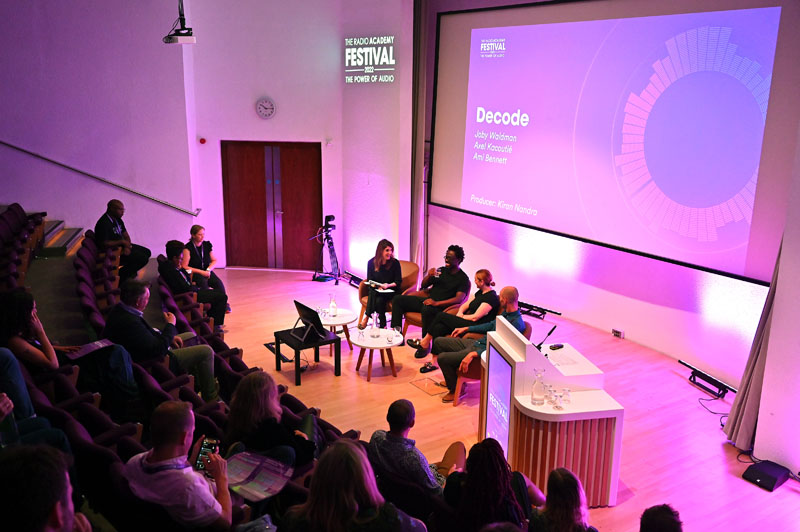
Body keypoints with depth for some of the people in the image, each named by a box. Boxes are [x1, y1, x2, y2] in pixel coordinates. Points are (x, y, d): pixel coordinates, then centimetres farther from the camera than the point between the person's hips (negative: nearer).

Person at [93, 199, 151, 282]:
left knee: (147, 252, 10)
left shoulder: (117, 220, 6)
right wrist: (122, 242, -23)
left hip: (121, 247, 10)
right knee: (143, 259, -19)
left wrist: (127, 246, -10)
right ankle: (120, 276, -6)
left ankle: (130, 270, 20)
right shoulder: (103, 224, -24)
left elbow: (126, 235, 11)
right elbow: (104, 244, -30)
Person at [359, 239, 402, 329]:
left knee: (379, 299, -33)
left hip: (391, 291, -2)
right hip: (376, 289, 2)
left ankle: (366, 317, -18)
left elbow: (399, 282, -2)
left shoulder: (395, 263, -3)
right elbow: (369, 280, 6)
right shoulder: (371, 262, 1)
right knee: (372, 293, -33)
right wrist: (377, 286, -14)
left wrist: (388, 285, -20)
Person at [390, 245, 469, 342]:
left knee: (426, 309, -42)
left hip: (440, 306, -7)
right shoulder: (441, 270, 17)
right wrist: (429, 276, -3)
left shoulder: (463, 279, -2)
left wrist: (436, 303, -27)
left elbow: (459, 298, -17)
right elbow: (423, 285, 21)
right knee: (397, 299, -4)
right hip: (427, 300, 8)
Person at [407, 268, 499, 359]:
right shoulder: (480, 293, 18)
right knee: (439, 327, -14)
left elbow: (475, 317, -17)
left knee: (441, 315, -11)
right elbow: (464, 306, 19)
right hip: (467, 322, 9)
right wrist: (460, 313, -2)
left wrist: (461, 316, -3)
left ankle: (425, 342, 5)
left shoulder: (491, 297, -13)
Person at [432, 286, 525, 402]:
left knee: (442, 358, -19)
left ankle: (455, 390, 3)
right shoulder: (505, 312, 7)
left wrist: (473, 354, -32)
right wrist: (466, 328, 26)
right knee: (438, 342, 12)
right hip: (477, 343, 10)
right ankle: (452, 378, 23)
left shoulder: (516, 323, -23)